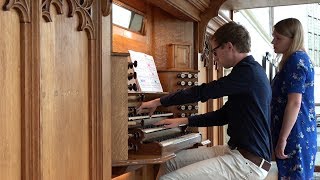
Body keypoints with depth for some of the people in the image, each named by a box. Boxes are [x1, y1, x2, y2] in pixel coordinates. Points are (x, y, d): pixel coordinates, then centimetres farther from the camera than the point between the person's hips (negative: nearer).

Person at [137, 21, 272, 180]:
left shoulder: (248, 71, -16)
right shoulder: (249, 70, 15)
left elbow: (203, 92, -16)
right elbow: (223, 115, 20)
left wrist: (158, 102, -4)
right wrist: (183, 121, 18)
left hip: (250, 162, -10)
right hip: (236, 149, 10)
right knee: (170, 162, 10)